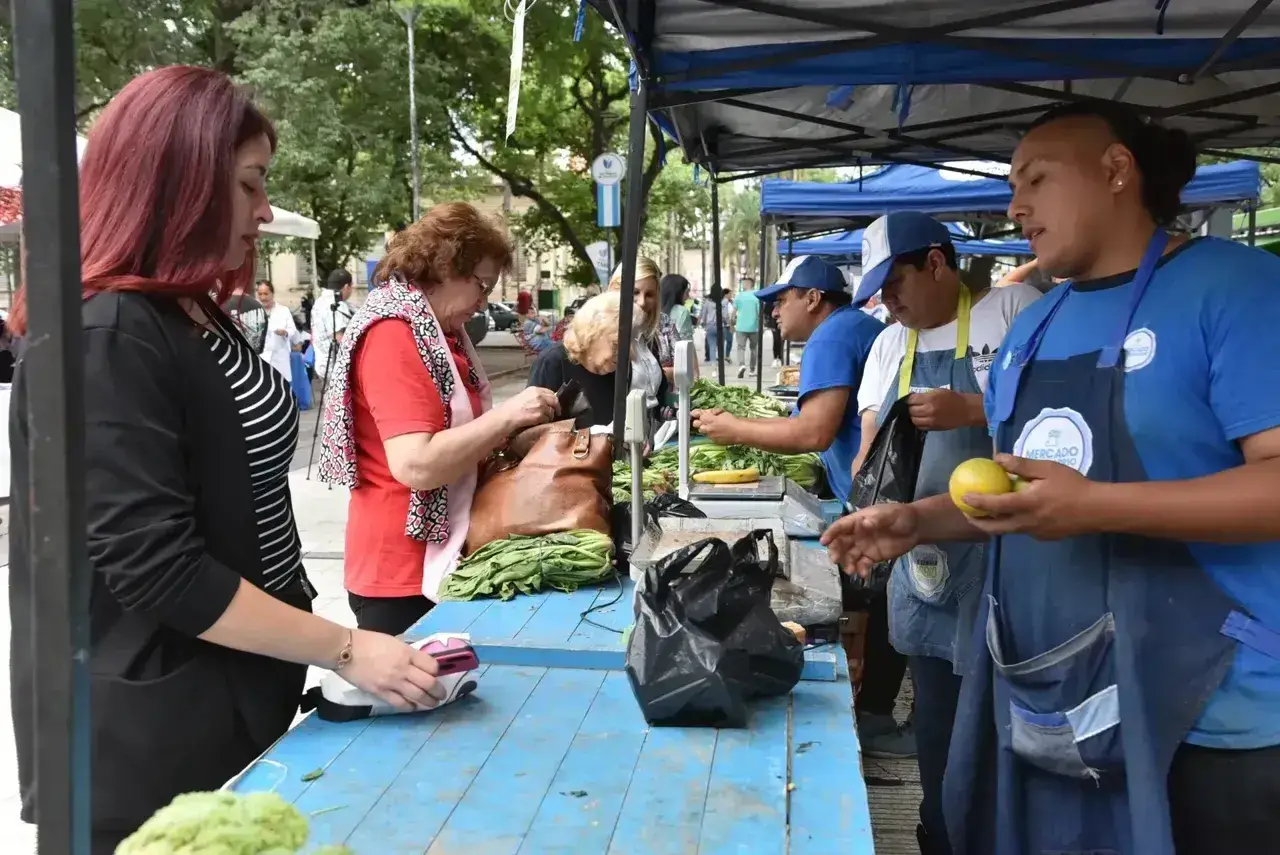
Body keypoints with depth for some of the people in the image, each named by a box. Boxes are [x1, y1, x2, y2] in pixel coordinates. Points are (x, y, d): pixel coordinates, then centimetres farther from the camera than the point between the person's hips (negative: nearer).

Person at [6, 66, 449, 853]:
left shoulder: (197, 317, 8)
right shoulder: (106, 338, -21)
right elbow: (156, 567, -25)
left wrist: (329, 645, 16)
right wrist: (345, 650, -22)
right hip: (153, 740, -8)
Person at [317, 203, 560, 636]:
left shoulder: (439, 330, 12)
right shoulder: (394, 333, -18)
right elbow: (415, 465, -27)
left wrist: (507, 431, 3)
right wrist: (508, 415, -21)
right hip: (404, 571, -9)